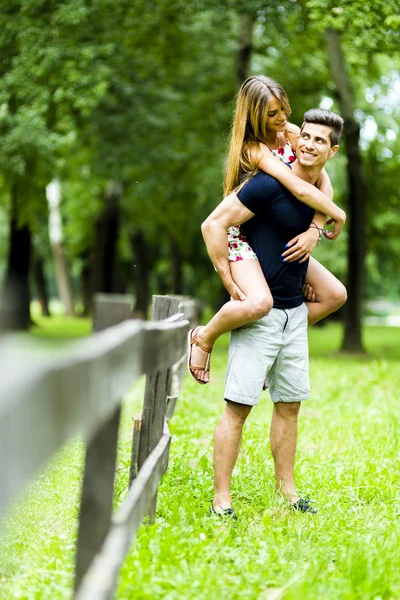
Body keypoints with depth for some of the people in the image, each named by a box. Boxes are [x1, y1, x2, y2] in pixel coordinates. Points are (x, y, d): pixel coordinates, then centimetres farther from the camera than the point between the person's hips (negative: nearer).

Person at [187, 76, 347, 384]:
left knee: (334, 295, 3)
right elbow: (301, 189, -33)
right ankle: (204, 337, -6)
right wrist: (338, 215, -19)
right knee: (260, 303, -35)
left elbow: (324, 183, -9)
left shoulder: (292, 134, -1)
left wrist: (315, 230, -23)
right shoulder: (254, 148, -23)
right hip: (240, 237, -8)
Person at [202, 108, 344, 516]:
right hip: (259, 313, -8)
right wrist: (234, 285, -16)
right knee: (239, 405, -7)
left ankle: (286, 489, 28)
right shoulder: (269, 185, -15)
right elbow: (213, 225, -16)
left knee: (290, 403, 14)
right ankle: (221, 500, -1)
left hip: (295, 312, 8)